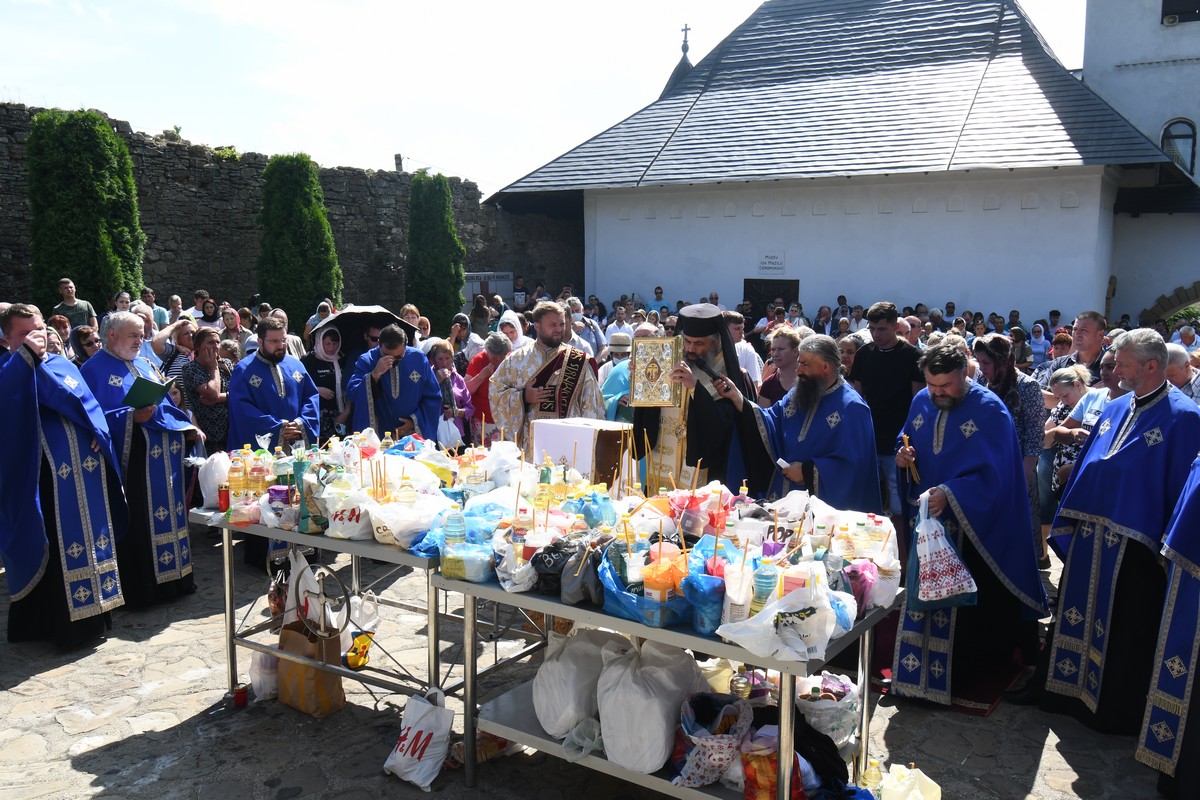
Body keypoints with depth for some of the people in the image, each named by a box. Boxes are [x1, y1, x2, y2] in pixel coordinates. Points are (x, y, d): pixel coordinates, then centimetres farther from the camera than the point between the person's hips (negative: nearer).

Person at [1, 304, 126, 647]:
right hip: (44, 475, -5)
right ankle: (58, 622, 10)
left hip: (84, 471, 6)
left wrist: (97, 431, -6)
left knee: (90, 537, 12)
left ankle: (92, 613, 24)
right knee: (52, 548, 0)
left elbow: (89, 403, 12)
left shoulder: (63, 364, 16)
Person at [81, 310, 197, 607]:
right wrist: (130, 417, -24)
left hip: (164, 457, 7)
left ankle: (173, 577, 22)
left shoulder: (145, 365, 18)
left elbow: (166, 404, 20)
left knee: (169, 516, 11)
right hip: (132, 459, -7)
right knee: (136, 524, -4)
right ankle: (138, 589, 6)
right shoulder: (95, 369, -5)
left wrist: (187, 427, 7)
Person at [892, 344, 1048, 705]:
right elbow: (905, 442, 18)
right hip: (927, 517, 5)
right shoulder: (921, 402, 4)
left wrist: (950, 494, -30)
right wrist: (903, 454, -6)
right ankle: (919, 671, 25)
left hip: (972, 525, -5)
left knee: (968, 602, 3)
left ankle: (962, 673, 18)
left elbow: (994, 474, -19)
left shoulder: (990, 411, -14)